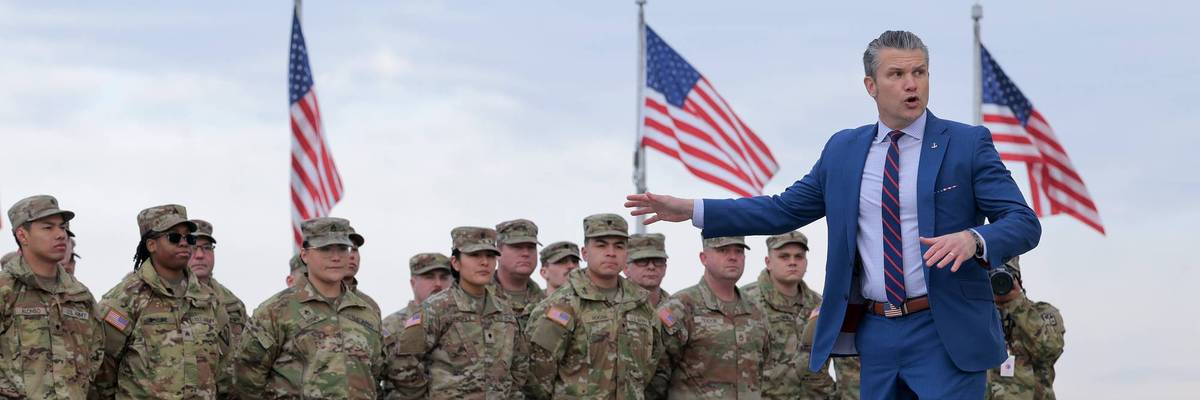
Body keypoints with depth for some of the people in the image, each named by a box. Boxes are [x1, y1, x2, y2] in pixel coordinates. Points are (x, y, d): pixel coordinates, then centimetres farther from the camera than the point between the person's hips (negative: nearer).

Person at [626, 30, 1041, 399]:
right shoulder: (843, 149, 11)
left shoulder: (968, 143, -2)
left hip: (944, 334, -4)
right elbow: (784, 210, 17)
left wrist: (973, 240, -29)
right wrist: (691, 209, 10)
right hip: (875, 333, 4)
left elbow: (1024, 223, -7)